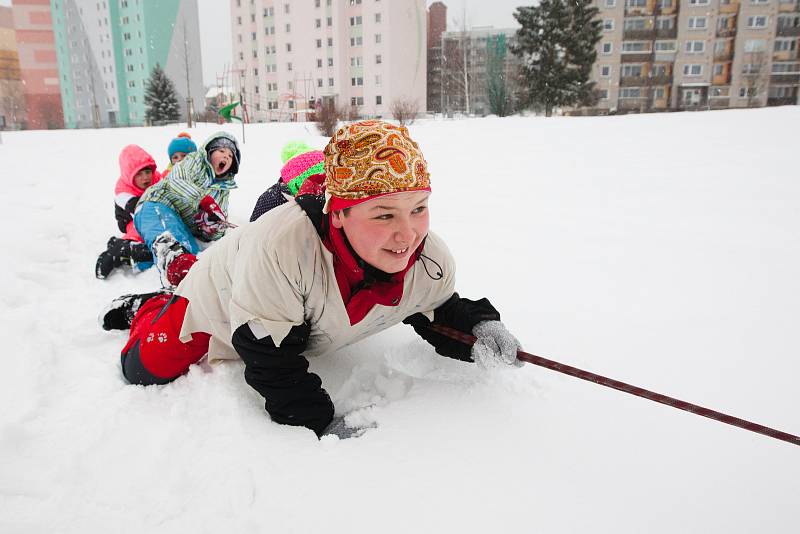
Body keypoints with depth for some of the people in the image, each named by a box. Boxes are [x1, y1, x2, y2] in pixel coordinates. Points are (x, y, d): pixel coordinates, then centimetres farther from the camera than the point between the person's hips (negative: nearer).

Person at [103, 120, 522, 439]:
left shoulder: (432, 264, -31)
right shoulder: (281, 246, -47)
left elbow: (439, 312, -8)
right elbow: (270, 359, -37)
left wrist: (480, 325, -27)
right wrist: (321, 423, -35)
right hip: (223, 295, -4)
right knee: (149, 368, 1)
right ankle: (148, 309, 32)